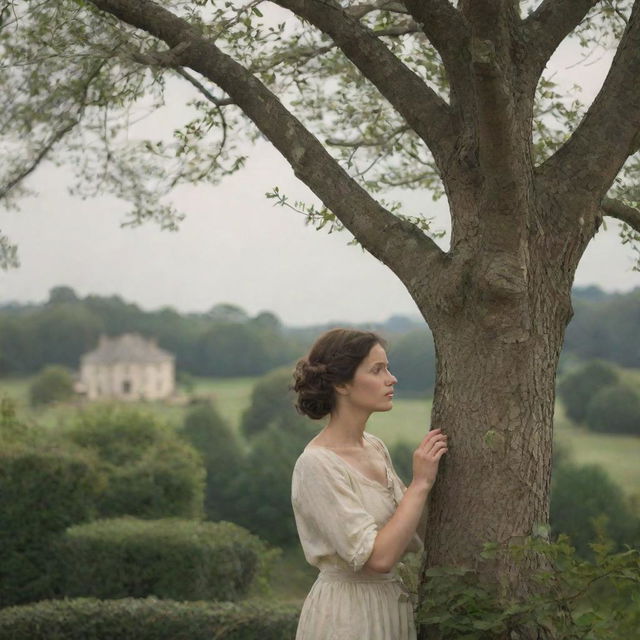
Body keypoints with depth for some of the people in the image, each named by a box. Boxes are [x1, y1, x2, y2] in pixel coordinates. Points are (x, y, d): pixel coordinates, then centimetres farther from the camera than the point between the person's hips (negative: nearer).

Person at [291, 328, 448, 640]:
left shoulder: (375, 447, 5)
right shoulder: (317, 465, -20)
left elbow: (412, 536, 9)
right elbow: (378, 557, -25)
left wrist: (431, 471, -2)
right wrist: (421, 483, -19)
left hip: (392, 607, 8)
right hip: (347, 615, -8)